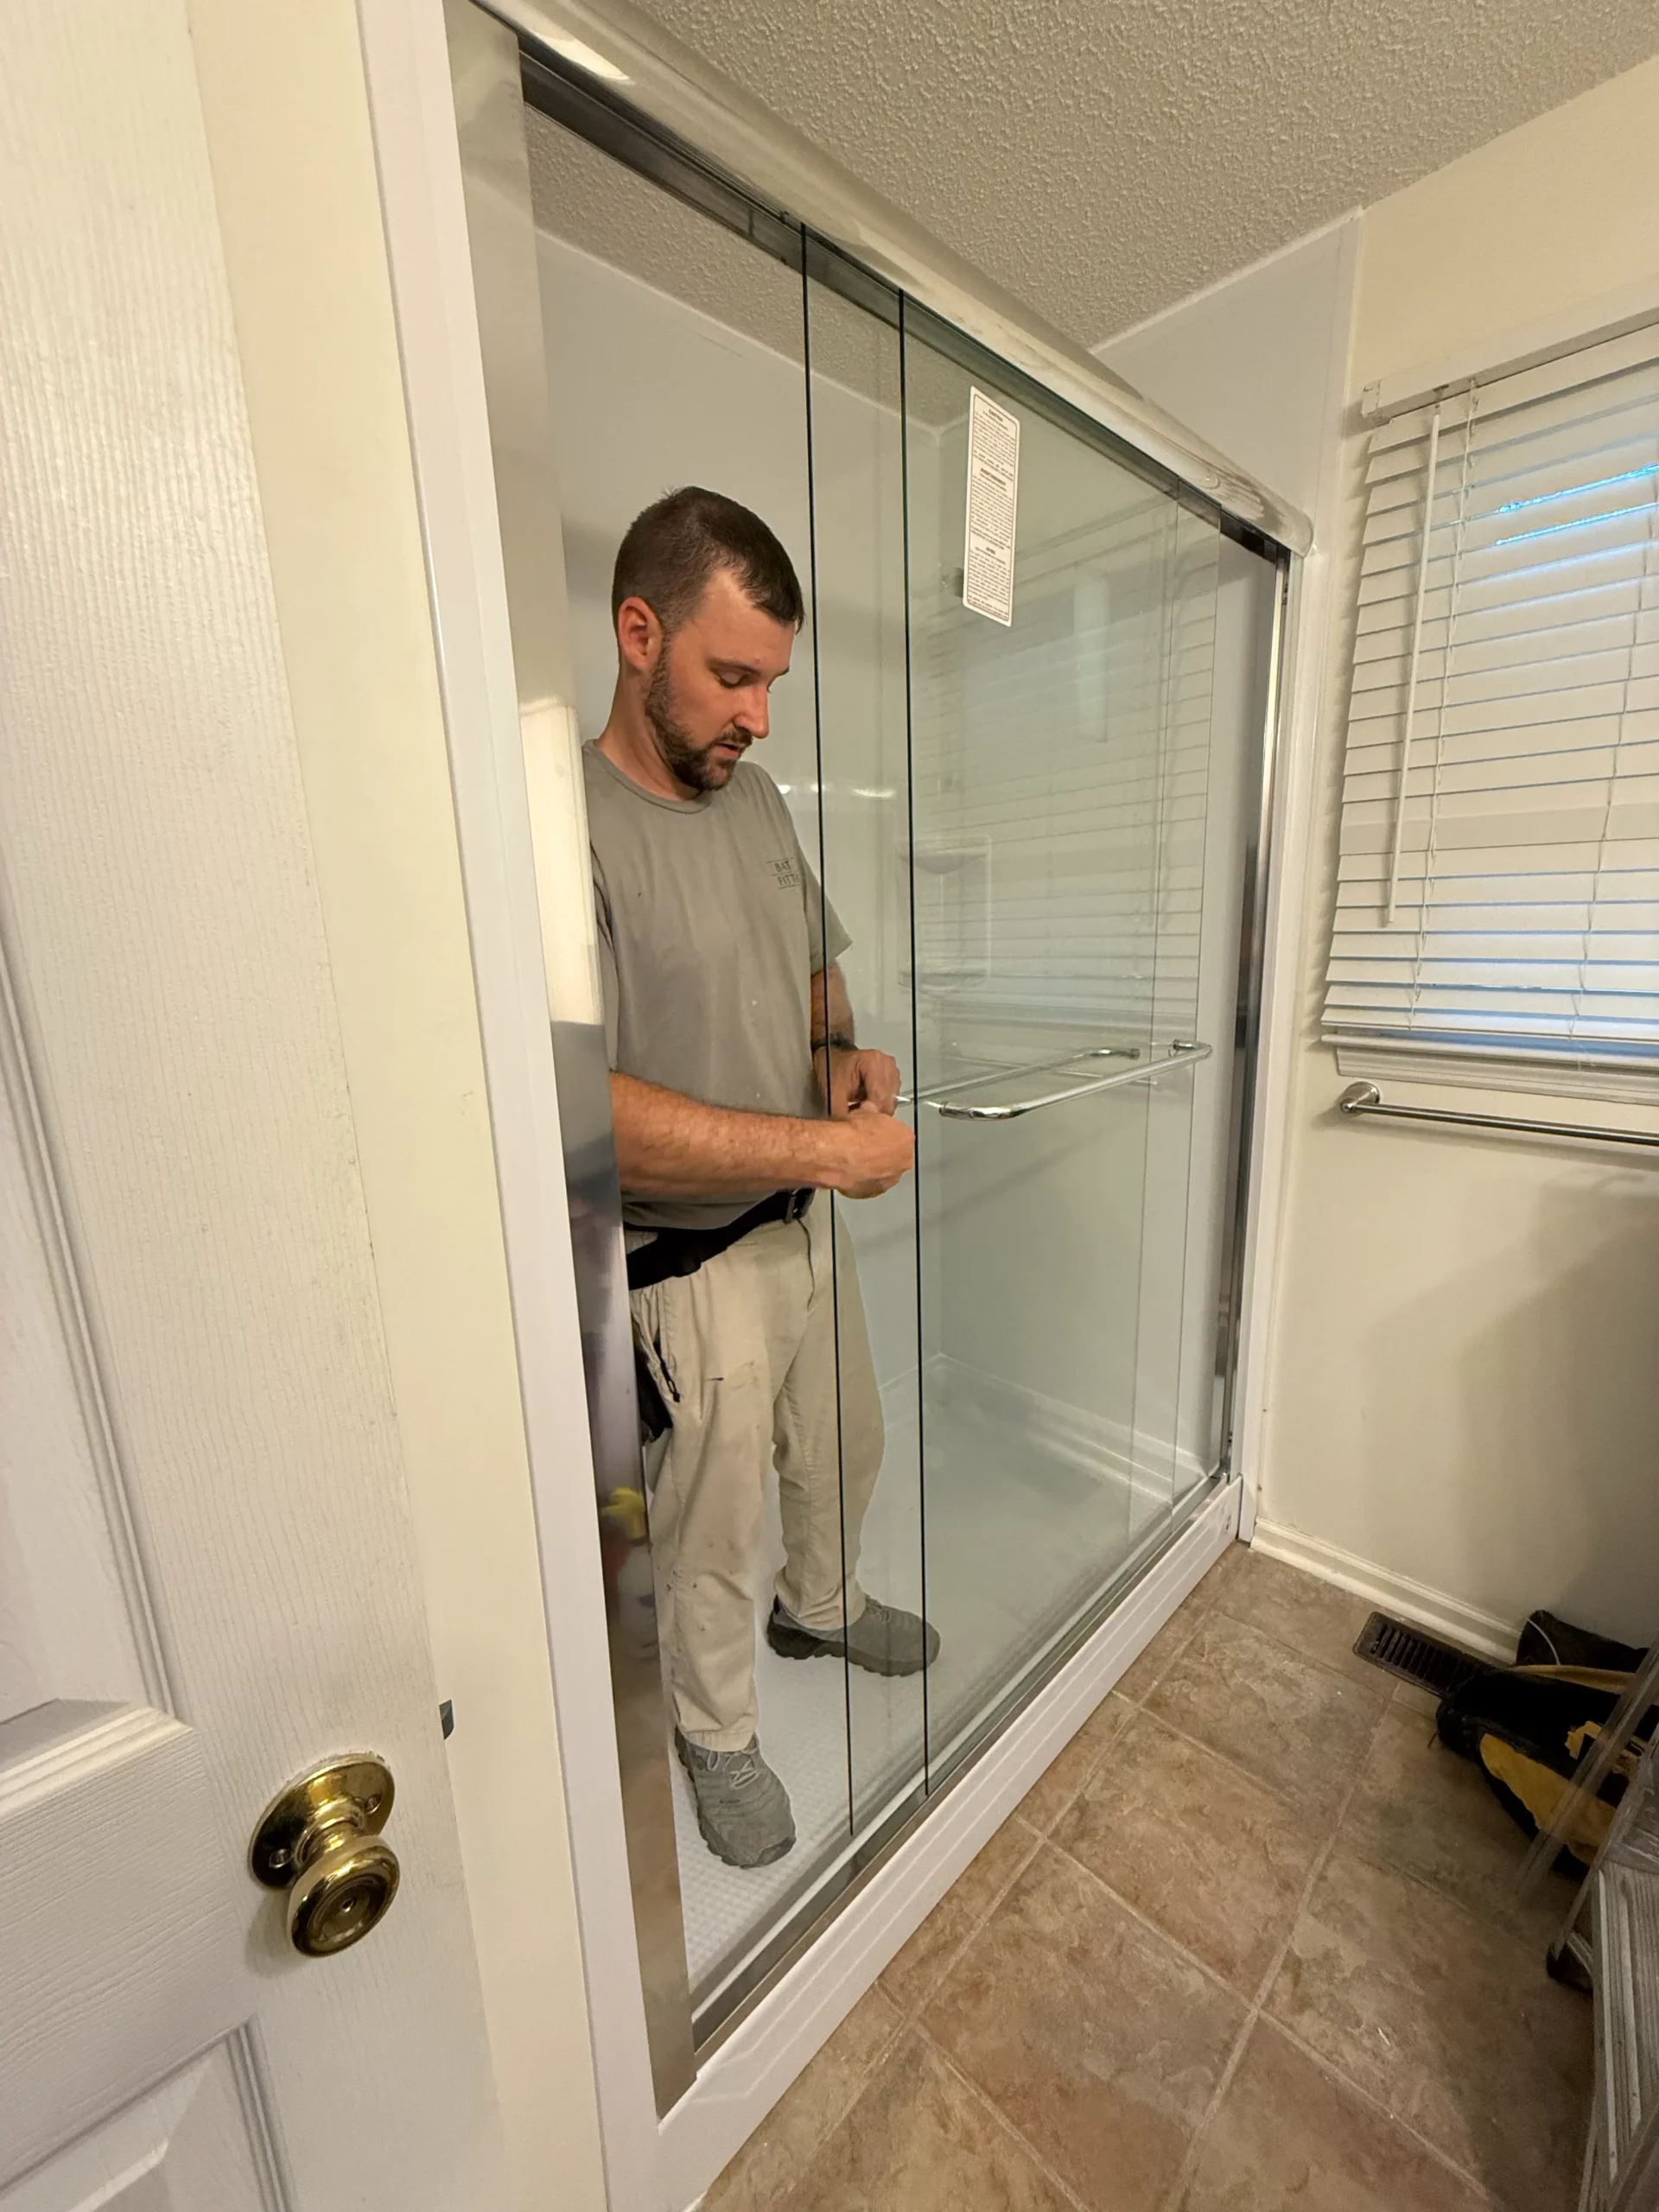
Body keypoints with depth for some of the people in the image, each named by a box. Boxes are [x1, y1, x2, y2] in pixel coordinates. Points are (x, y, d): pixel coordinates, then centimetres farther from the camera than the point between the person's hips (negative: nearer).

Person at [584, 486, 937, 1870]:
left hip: (807, 1221, 8)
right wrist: (829, 1147, -26)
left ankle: (821, 1608, 60)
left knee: (846, 1453, 27)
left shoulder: (755, 795, 4)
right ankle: (718, 1736, 48)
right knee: (714, 1530, 16)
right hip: (690, 1263, -7)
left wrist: (846, 1052, -6)